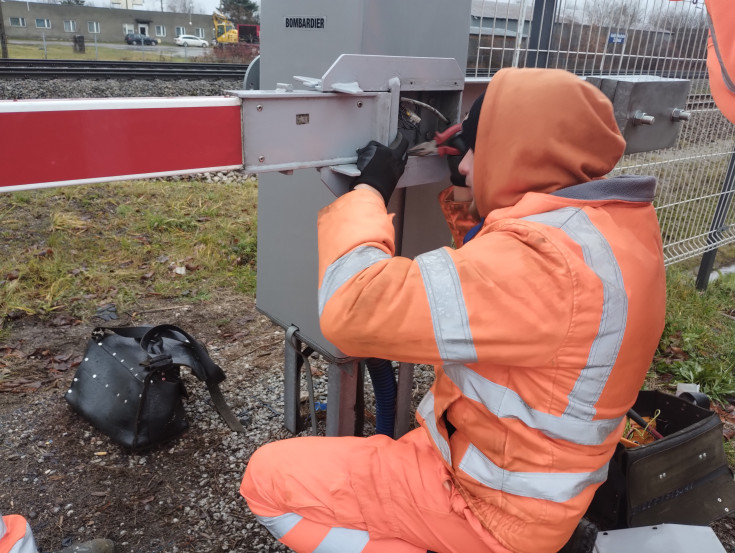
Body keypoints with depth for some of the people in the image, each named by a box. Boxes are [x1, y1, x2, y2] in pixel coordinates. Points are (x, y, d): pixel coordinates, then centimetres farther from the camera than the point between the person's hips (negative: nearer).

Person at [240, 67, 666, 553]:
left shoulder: (541, 261, -35)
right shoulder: (619, 220, -3)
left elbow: (353, 310, -34)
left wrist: (368, 190, -20)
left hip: (493, 503, -9)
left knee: (270, 478, -6)